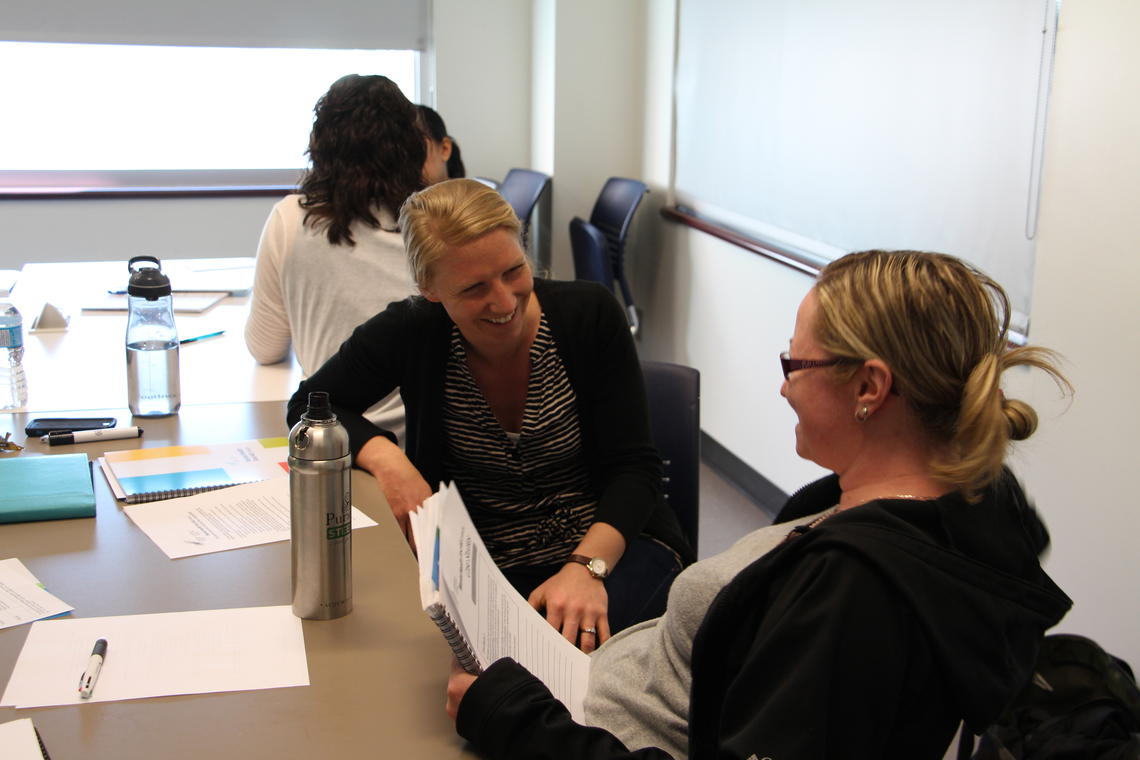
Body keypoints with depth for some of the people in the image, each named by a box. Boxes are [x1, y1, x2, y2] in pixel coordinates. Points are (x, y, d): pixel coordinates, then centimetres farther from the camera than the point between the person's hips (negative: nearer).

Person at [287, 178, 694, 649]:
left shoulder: (590, 314, -10)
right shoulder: (410, 333, -7)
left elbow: (633, 468, -10)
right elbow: (309, 405, 5)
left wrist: (587, 566, -28)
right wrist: (385, 457, -16)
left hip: (613, 545, -1)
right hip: (483, 568, 2)